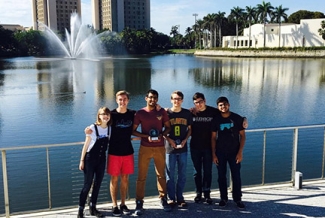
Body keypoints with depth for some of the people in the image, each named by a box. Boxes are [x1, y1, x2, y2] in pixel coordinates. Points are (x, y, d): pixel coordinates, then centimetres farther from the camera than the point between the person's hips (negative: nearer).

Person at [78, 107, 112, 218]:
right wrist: (82, 160, -8)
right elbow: (86, 145, -8)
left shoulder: (110, 128, 0)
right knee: (87, 185, -2)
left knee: (97, 184, 12)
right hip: (90, 159, -5)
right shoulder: (93, 128, -12)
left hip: (102, 159, 5)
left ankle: (93, 208, 26)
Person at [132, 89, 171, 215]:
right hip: (145, 148, -1)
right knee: (141, 176, 1)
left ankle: (163, 199, 22)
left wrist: (161, 135, -11)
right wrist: (147, 136, -14)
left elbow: (168, 127, 9)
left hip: (160, 148, 1)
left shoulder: (162, 112, 3)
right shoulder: (140, 113, -1)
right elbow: (133, 131, 0)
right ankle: (139, 203, 9)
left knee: (161, 175, 8)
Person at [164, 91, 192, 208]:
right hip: (169, 148, -2)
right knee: (170, 175, 4)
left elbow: (190, 129, 10)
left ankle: (180, 197, 22)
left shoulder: (187, 113, 3)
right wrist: (169, 140, -12)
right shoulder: (166, 113, -3)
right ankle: (171, 198, 17)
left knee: (182, 175, 9)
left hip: (183, 148, 2)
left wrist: (185, 140, -6)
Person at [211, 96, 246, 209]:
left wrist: (240, 152, -9)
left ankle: (238, 199, 16)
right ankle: (223, 198, 21)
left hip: (234, 152, -1)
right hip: (220, 153, 1)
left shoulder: (237, 118, -4)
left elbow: (242, 136, -2)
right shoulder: (216, 120, 0)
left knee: (236, 176, 3)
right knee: (221, 176, 8)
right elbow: (213, 138, 3)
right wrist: (213, 154, -2)